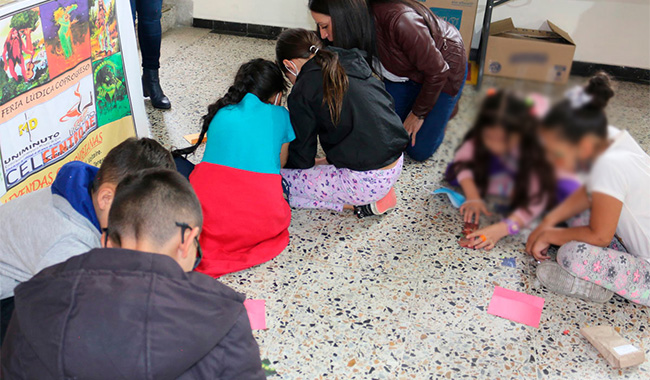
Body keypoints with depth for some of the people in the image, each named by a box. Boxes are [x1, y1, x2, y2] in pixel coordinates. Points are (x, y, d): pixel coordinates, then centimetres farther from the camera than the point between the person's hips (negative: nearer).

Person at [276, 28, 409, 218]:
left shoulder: (303, 90, -11)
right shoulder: (354, 62, 9)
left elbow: (302, 158, -3)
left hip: (366, 182, -8)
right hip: (396, 167, 9)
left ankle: (360, 202, 0)